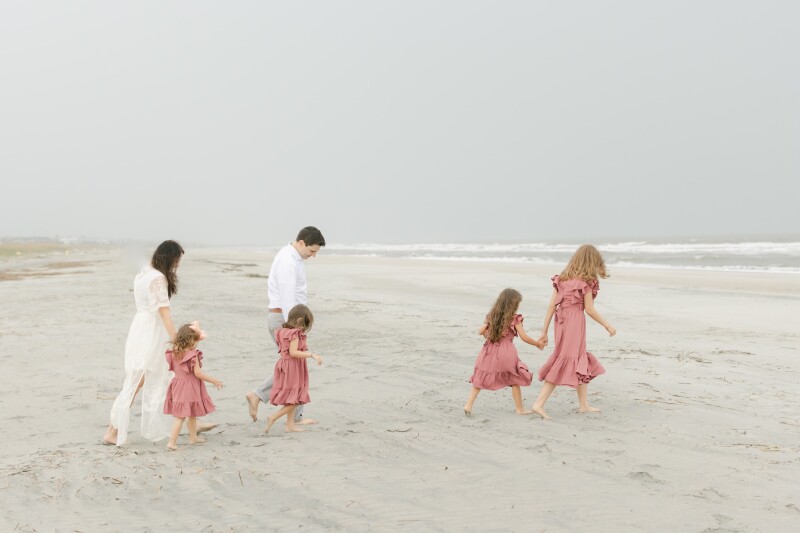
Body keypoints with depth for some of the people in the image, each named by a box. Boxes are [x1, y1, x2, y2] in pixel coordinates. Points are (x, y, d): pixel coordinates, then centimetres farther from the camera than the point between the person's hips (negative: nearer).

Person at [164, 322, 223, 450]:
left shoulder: (175, 353, 2)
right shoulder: (192, 355, -18)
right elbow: (198, 373, -20)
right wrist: (214, 381, -12)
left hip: (178, 384, 7)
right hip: (189, 388, -7)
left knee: (192, 414, 21)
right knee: (180, 416, -2)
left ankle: (193, 437, 34)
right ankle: (171, 442, -5)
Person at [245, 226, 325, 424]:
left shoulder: (293, 257, 13)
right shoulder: (288, 263, -21)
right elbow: (287, 300, -25)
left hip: (284, 318, 10)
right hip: (284, 319, -10)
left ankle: (257, 396, 15)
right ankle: (296, 417, 9)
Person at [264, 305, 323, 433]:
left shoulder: (284, 331, 10)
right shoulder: (295, 333, -17)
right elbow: (293, 352, -25)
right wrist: (311, 355, -26)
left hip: (286, 366, 10)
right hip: (293, 368, -10)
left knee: (293, 399, 16)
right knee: (294, 400, -3)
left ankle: (290, 424, 20)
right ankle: (273, 418, -7)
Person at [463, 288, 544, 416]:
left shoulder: (492, 316, 8)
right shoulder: (514, 319, -6)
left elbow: (481, 331, 6)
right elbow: (524, 337, -6)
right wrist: (538, 344, 8)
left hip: (490, 350, 4)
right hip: (506, 352, -4)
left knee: (480, 379, 9)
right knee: (515, 380, 10)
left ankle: (468, 405, 0)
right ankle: (519, 408, 17)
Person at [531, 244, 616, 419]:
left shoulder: (562, 279, 10)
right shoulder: (586, 281, -8)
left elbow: (551, 306, 7)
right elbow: (589, 309, -7)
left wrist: (544, 331, 9)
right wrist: (607, 325, 5)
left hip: (561, 323, 7)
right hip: (575, 323, -7)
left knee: (582, 364, 19)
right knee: (565, 364, -5)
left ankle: (584, 405, 27)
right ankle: (539, 403, -11)